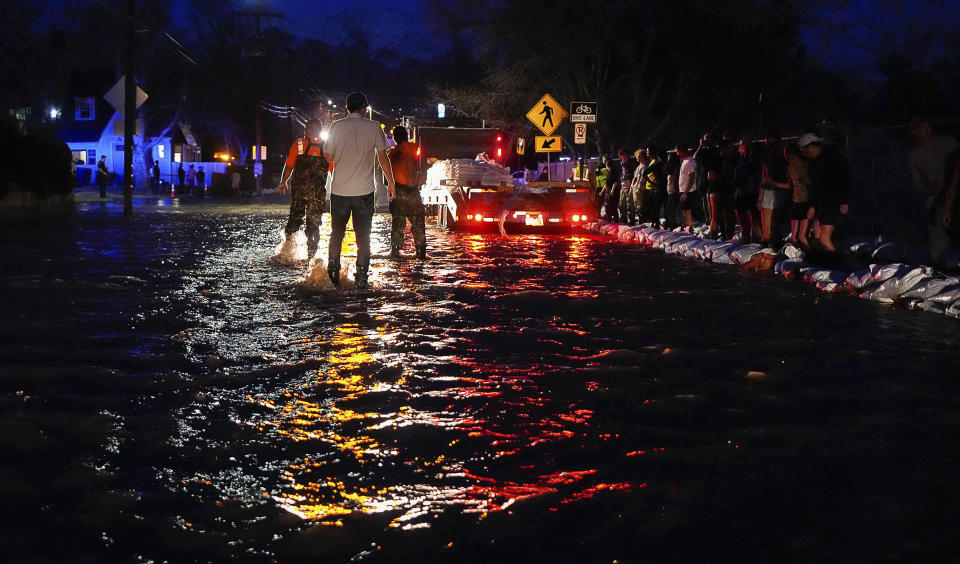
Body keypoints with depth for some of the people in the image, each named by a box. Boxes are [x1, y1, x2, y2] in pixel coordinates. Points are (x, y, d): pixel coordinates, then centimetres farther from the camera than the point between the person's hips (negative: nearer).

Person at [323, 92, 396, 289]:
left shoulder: (337, 127, -2)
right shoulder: (373, 127, -3)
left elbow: (329, 157, 4)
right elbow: (382, 157, -1)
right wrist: (391, 182, 8)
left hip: (339, 189, 1)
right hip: (364, 190, -1)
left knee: (337, 232, 18)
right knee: (363, 235, 7)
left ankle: (333, 267, 11)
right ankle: (362, 277, 5)